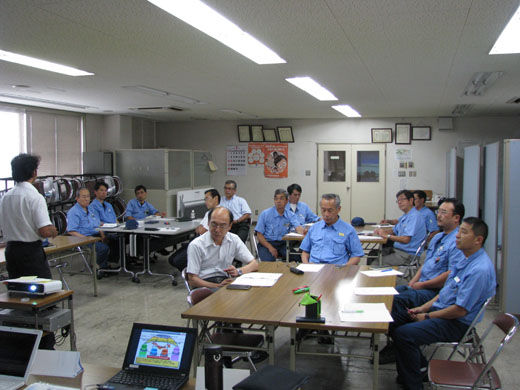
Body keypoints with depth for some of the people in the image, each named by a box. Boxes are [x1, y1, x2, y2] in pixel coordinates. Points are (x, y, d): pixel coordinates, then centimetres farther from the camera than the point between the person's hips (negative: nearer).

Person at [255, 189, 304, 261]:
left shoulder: (291, 215, 7)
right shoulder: (265, 214, -1)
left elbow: (298, 227, -10)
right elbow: (259, 235, -3)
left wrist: (303, 232, -36)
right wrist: (270, 247, -17)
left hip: (283, 244, 3)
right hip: (266, 243, -2)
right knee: (269, 261, -32)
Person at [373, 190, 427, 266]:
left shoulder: (415, 216, -17)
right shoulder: (404, 216, 15)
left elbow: (406, 239, -25)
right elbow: (394, 232, 23)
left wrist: (387, 235, -16)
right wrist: (382, 230, 2)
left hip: (407, 254, -10)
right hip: (397, 249, 10)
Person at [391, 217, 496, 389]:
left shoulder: (480, 269, -25)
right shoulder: (467, 259, 8)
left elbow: (460, 310, -24)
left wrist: (427, 316, -13)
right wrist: (423, 308, 7)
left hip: (456, 324, -10)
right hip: (441, 310, 10)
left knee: (403, 334, -23)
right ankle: (420, 366, 19)